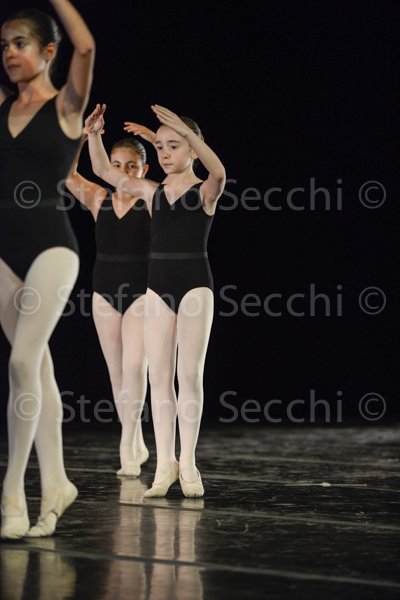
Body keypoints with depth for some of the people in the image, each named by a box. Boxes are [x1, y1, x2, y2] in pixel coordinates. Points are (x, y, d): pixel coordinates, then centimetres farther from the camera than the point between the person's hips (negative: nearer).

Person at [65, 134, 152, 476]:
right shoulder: (98, 199, 4)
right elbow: (67, 174, -6)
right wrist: (83, 136, -17)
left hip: (141, 291, -4)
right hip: (105, 291, 4)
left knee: (134, 365, -18)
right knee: (117, 371, 9)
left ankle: (128, 446, -9)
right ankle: (137, 446, 22)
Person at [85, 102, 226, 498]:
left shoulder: (206, 192, -5)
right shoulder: (152, 192, 8)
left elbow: (218, 171, -29)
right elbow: (104, 171, 10)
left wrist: (185, 130, -38)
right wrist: (94, 135, -7)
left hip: (194, 282, -4)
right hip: (158, 284, 5)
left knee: (189, 374, -2)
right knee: (159, 376, 3)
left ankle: (187, 464, 5)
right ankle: (165, 464, 6)